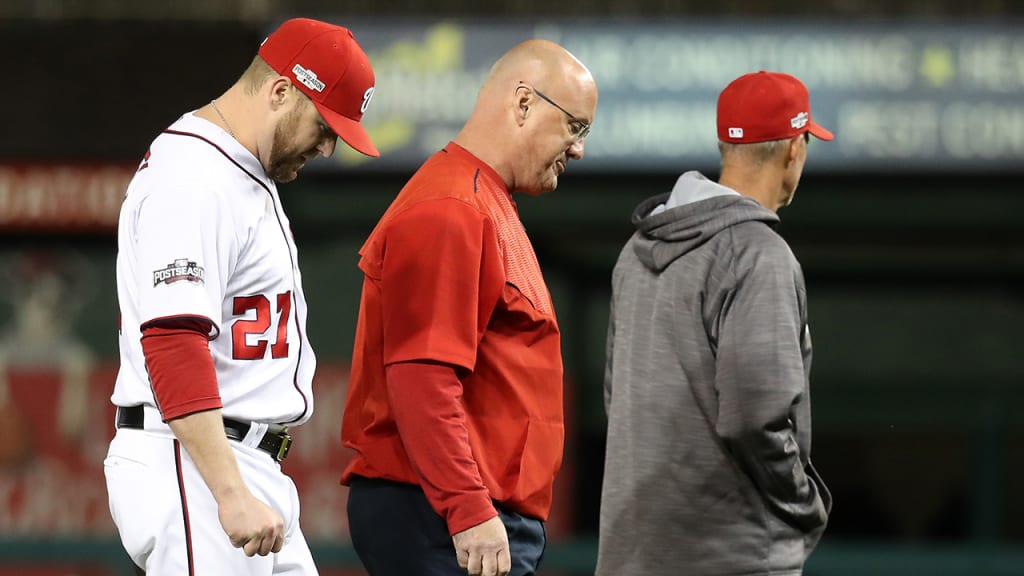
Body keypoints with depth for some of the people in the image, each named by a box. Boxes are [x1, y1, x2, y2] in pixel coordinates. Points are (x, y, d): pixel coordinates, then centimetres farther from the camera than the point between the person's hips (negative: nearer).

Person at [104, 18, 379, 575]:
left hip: (248, 466, 10)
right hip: (192, 467, -10)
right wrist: (233, 496, -31)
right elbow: (174, 344, -26)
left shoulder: (245, 175, 19)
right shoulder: (193, 179, -16)